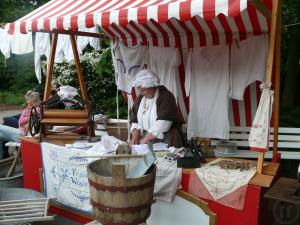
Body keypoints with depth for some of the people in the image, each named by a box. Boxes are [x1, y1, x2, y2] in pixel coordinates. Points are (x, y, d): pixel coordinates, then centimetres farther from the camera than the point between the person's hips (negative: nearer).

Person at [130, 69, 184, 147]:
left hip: (165, 141, -5)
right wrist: (134, 137, -3)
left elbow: (163, 123, -18)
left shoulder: (166, 97, -10)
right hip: (146, 139, 5)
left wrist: (145, 139, -18)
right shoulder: (140, 98, 13)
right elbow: (135, 120, 13)